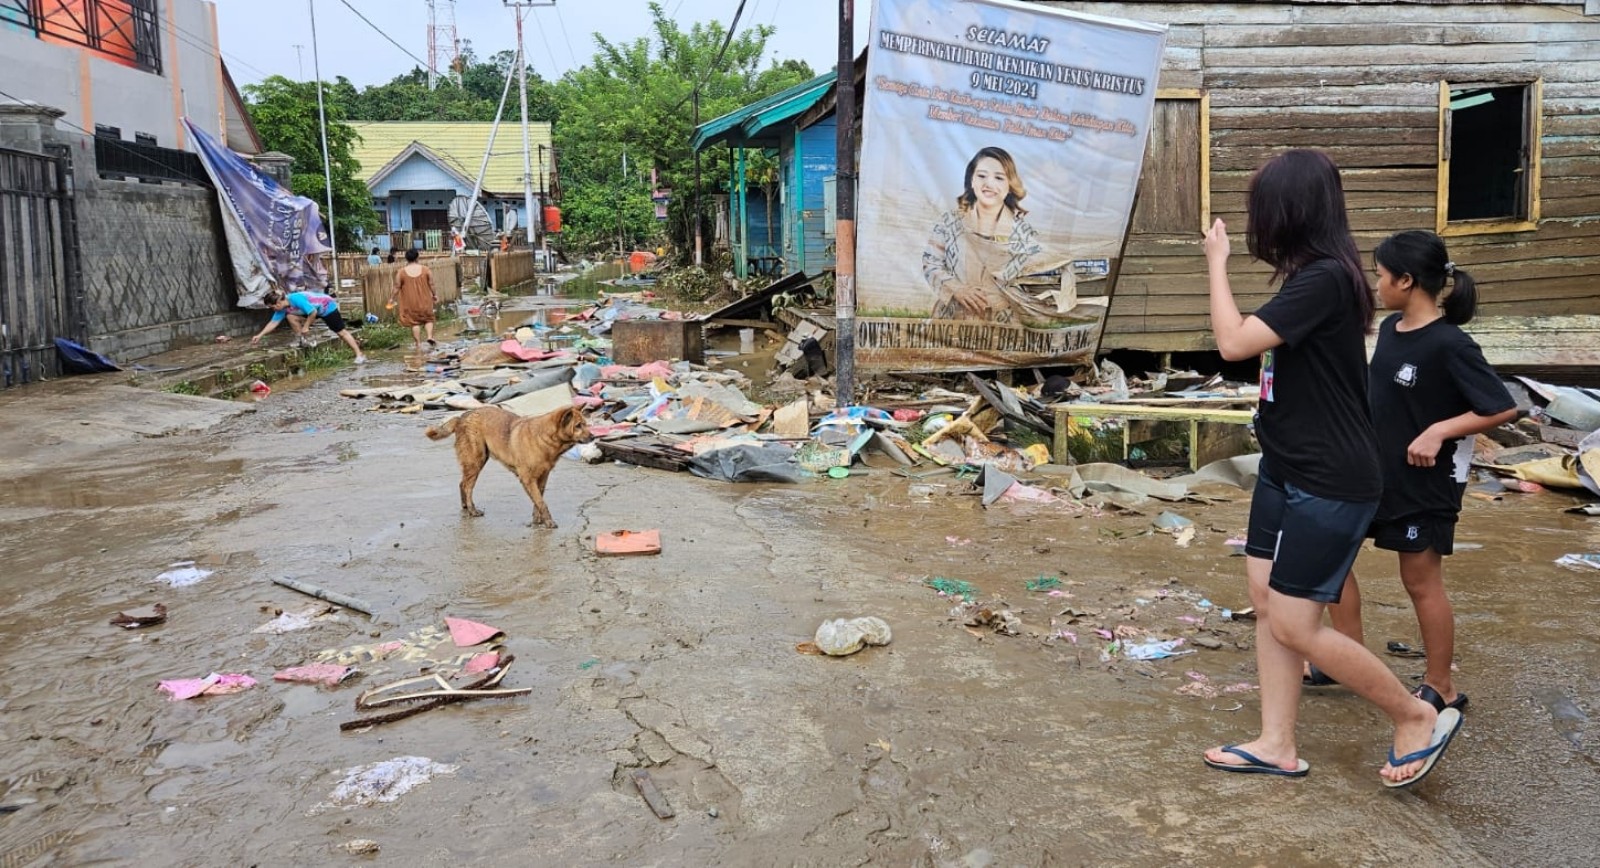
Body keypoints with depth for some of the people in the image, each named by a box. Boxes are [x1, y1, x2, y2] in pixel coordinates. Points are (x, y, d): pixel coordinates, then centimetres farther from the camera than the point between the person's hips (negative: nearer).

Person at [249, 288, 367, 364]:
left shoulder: (296, 299, -34)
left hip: (328, 306, -8)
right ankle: (300, 339, 6)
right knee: (290, 316, -9)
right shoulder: (282, 308, -8)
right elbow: (273, 322, -4)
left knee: (341, 332, -10)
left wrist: (306, 326, -21)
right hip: (315, 310, 8)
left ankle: (360, 355, -11)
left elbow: (313, 312, -31)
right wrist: (260, 335, -9)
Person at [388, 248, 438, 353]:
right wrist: (435, 295, 14)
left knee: (415, 322, 8)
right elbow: (431, 285, 0)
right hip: (425, 301, 1)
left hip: (411, 302, -1)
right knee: (428, 318, 16)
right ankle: (430, 336, -7)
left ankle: (419, 344, 6)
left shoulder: (401, 272, -8)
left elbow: (397, 288, -4)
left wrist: (392, 298, 9)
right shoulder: (425, 269, -4)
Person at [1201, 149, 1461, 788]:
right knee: (1265, 599, 11)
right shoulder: (1311, 275, 10)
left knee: (1294, 626, -4)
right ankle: (1277, 745, 21)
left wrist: (1217, 262, -13)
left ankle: (1419, 717, 16)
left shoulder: (1323, 278, -22)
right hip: (1287, 469, 10)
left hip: (1330, 483, -10)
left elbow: (1234, 343, -25)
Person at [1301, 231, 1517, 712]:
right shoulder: (1390, 328, 1)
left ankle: (1441, 688, 23)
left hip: (1423, 481, -8)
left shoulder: (1449, 345, -22)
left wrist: (1438, 431, -25)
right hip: (1373, 471, 8)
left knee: (1421, 582, 5)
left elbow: (1503, 408, -21)